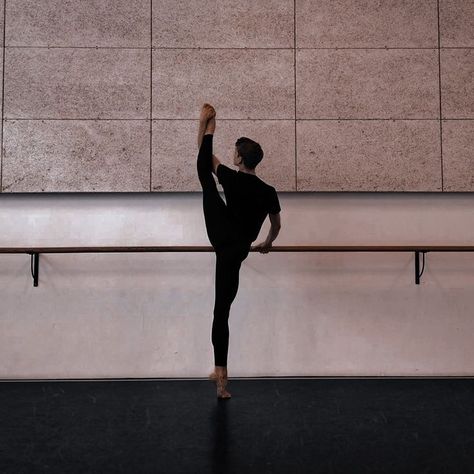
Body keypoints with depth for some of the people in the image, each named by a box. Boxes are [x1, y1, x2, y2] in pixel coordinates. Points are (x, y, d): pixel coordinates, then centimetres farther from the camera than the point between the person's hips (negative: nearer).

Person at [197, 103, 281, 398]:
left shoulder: (232, 179, -5)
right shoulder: (269, 192, 3)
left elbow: (206, 156, 8)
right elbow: (277, 226, 18)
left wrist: (205, 123, 24)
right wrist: (267, 244, 39)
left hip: (220, 236, -2)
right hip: (236, 252, 2)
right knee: (222, 310, 6)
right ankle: (221, 372, 9)